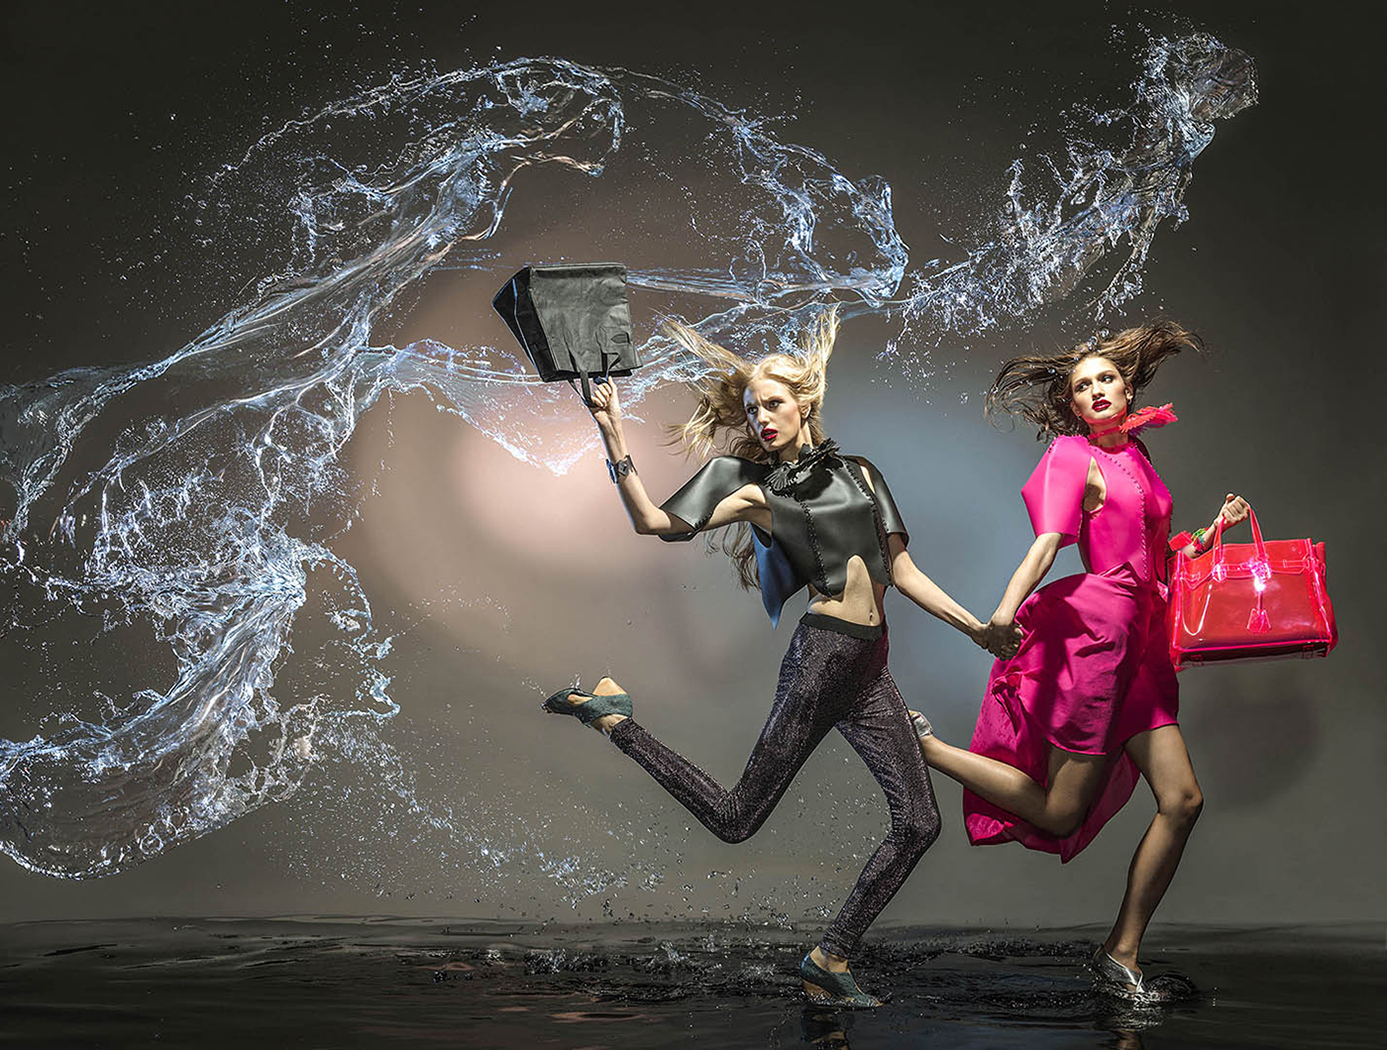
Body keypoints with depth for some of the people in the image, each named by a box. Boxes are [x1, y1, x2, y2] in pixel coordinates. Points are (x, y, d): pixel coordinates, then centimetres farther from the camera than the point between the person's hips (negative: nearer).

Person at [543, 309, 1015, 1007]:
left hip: (869, 669, 5)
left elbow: (901, 570, 18)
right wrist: (614, 438, -17)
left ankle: (830, 960, 10)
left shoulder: (857, 472, 16)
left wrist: (973, 627, 13)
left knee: (919, 822, 2)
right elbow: (653, 522, -8)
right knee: (737, 818, -7)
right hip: (822, 655, -5)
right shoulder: (746, 480, 2)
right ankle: (612, 713, 8)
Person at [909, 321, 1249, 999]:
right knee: (1059, 816, -5)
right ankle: (921, 745, 10)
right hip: (1094, 629, -8)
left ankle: (1121, 953, 8)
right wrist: (1006, 610, -33)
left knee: (1182, 799, -1)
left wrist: (1216, 528, 14)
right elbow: (1047, 542, -18)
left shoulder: (1136, 457, 19)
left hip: (1141, 641, 8)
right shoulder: (1072, 455, -3)